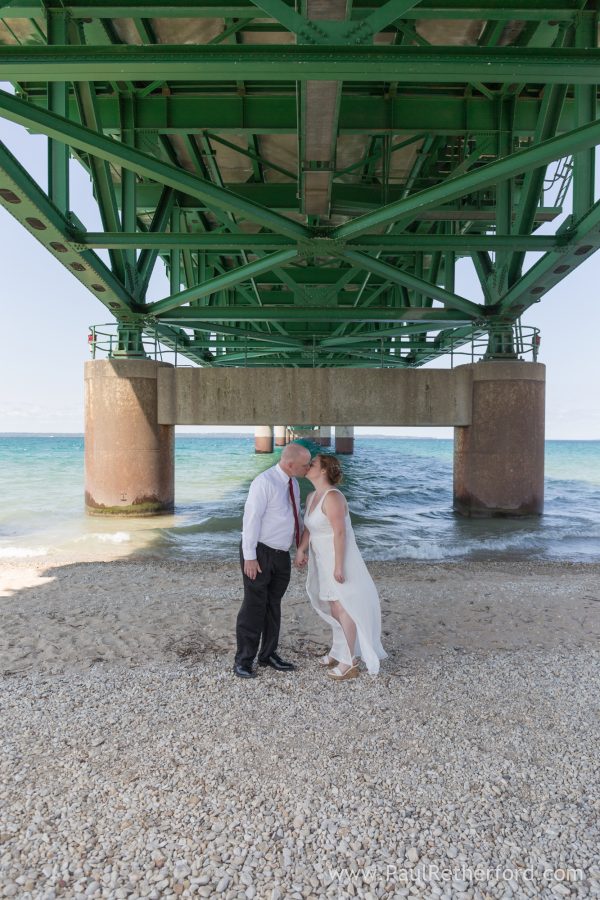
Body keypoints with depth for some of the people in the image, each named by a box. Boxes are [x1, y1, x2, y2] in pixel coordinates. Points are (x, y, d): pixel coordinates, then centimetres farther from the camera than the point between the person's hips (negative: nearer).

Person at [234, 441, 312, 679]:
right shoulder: (264, 482, -20)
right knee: (254, 606, -2)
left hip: (281, 554, 8)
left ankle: (268, 654, 25)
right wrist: (249, 557, -22)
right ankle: (244, 660, 11)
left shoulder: (293, 483, 6)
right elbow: (251, 519, -21)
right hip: (259, 554, -7)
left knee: (273, 606, 13)